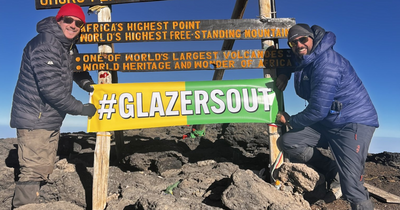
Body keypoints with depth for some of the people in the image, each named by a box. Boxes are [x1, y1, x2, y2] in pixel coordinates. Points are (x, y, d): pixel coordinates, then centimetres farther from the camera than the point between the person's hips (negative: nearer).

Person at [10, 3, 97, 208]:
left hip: (51, 121, 10)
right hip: (34, 120, -10)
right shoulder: (45, 44, -18)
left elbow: (76, 67, 26)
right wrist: (82, 109, -18)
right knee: (34, 171, -7)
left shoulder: (69, 46, 11)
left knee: (45, 169, 17)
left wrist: (86, 82, 5)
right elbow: (51, 89, -25)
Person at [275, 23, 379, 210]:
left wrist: (291, 121, -7)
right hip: (326, 123, 9)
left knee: (351, 188, -16)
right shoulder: (303, 60, 5)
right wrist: (284, 73, 7)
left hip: (354, 123, -8)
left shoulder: (326, 63, -22)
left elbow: (318, 110, -25)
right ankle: (334, 174, 7)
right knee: (286, 142, -7)